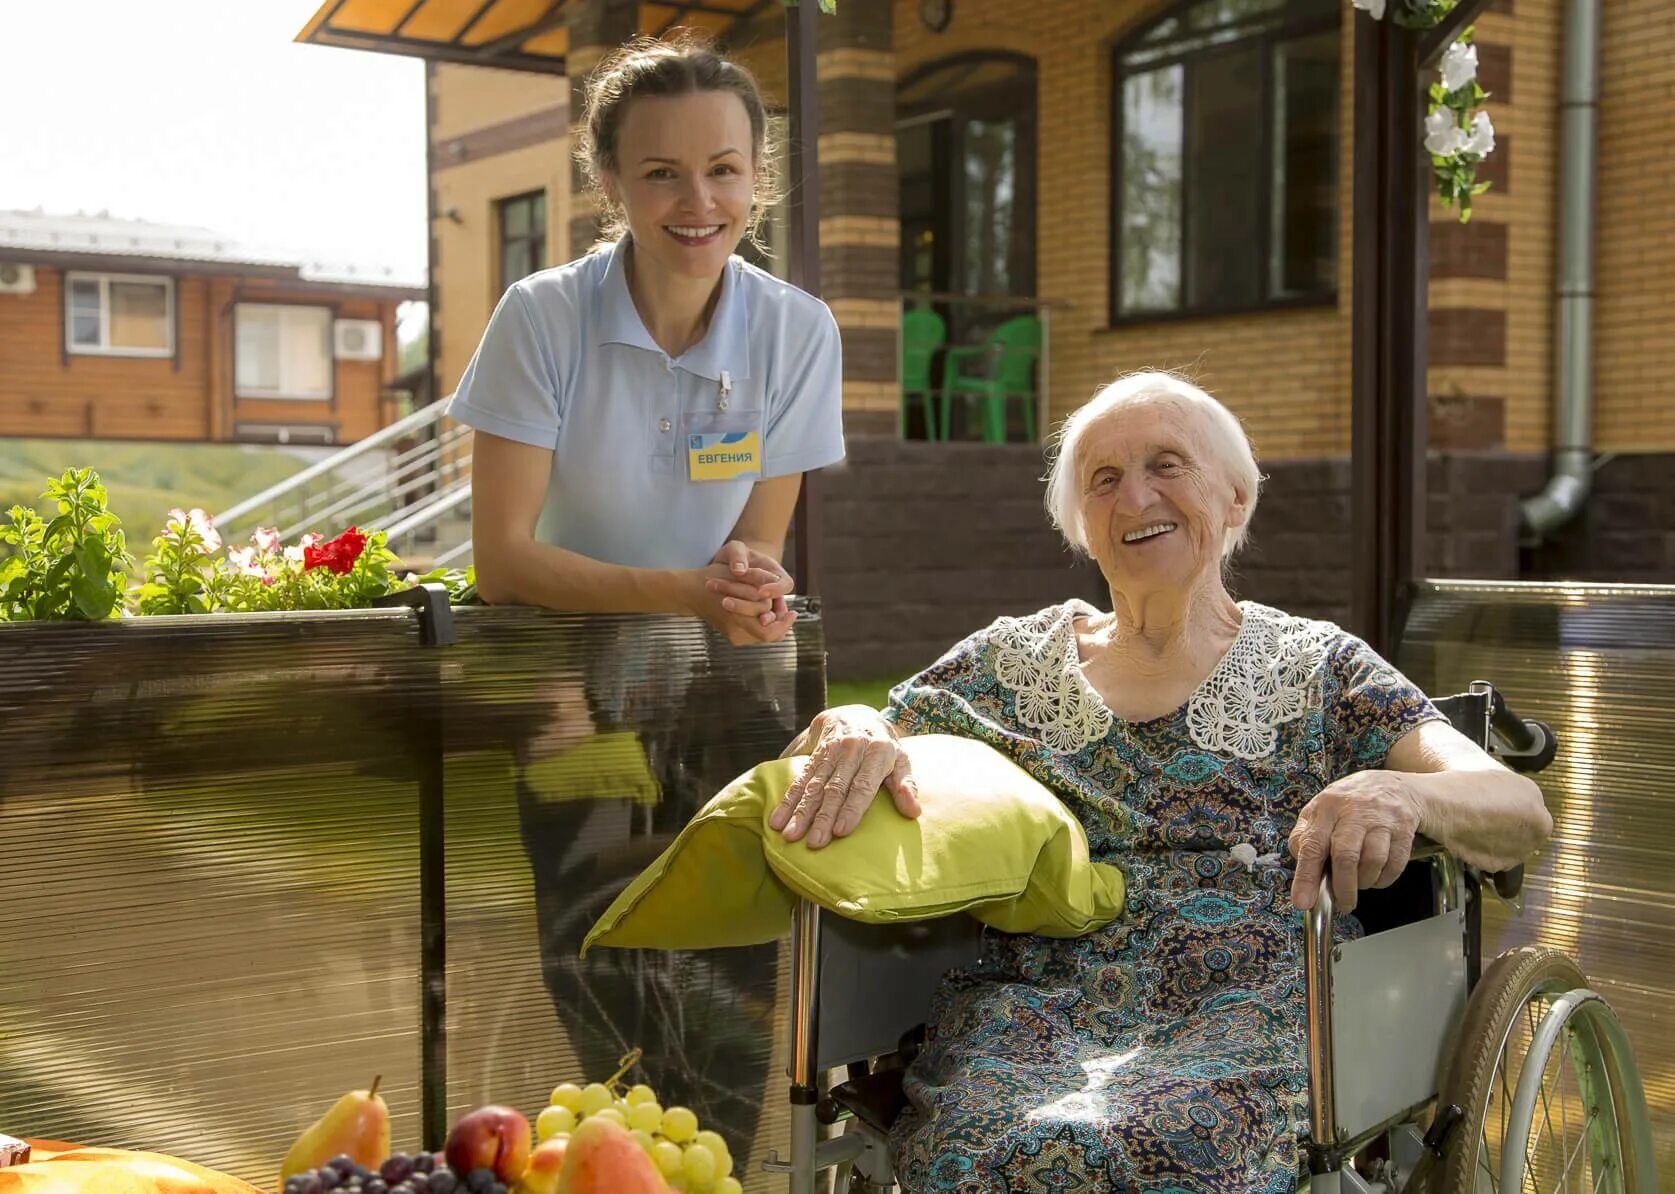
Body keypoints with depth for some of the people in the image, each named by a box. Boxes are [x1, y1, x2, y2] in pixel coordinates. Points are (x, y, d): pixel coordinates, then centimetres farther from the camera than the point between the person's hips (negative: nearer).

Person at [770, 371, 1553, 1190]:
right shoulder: (1011, 662, 19)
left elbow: (1520, 815, 2)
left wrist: (1400, 793, -23)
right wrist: (848, 729, -10)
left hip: (1248, 1006, -1)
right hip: (1032, 1007, 2)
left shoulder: (1314, 668, 13)